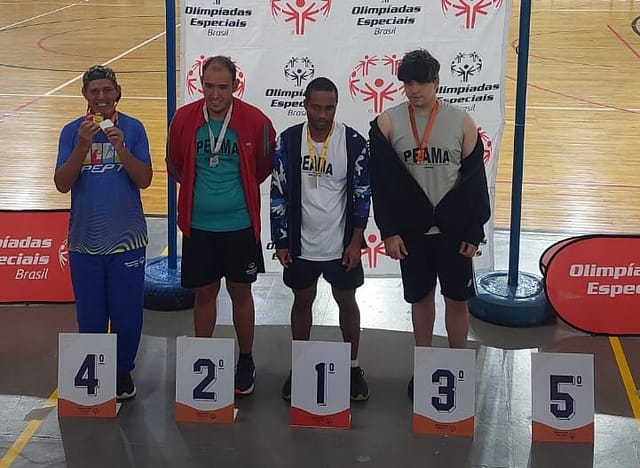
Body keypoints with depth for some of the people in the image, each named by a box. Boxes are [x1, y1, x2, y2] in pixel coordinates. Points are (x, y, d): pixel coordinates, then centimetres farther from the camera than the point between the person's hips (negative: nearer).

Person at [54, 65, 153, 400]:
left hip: (127, 239, -1)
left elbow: (145, 180, -9)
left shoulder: (133, 128, -3)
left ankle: (123, 372, 26)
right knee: (90, 315, 10)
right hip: (85, 240, 1)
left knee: (127, 312, 7)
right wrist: (83, 145, -21)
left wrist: (121, 148, -23)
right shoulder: (72, 131, -2)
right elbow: (62, 184, -9)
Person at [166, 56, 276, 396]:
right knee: (204, 293, 11)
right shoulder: (184, 119, -7)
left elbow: (266, 166, 6)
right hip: (198, 225, 1)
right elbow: (175, 167, 10)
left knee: (240, 292, 11)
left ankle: (246, 362, 26)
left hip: (240, 225, -1)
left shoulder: (255, 121, -11)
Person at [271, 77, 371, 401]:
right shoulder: (288, 141, -7)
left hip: (341, 244, -1)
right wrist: (280, 241, -3)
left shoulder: (354, 143, -9)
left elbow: (362, 196, -4)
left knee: (347, 301, 11)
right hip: (300, 244, 1)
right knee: (302, 301, 13)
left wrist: (356, 241, -7)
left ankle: (353, 367, 26)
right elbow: (278, 194, -2)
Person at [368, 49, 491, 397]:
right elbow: (380, 182, -3)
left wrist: (474, 232, -4)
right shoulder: (388, 123, -4)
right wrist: (389, 231, -8)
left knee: (457, 299, 6)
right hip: (411, 230, 1)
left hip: (453, 230, 0)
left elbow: (475, 180, -1)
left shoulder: (462, 123, -5)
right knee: (420, 297, 12)